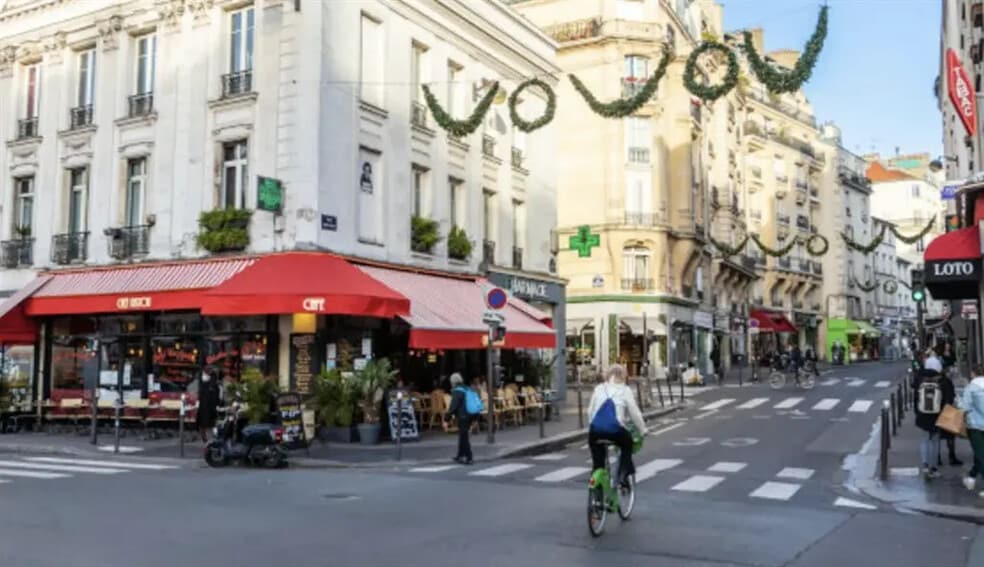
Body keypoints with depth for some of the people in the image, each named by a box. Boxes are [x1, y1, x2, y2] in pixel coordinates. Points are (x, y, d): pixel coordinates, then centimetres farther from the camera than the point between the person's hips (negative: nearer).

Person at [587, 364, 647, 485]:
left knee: (597, 457, 24)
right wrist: (642, 431, 19)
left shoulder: (599, 388, 15)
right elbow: (635, 413, 8)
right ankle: (624, 474, 19)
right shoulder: (625, 390, 7)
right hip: (616, 431, -2)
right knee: (627, 445, 29)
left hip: (595, 430, 2)